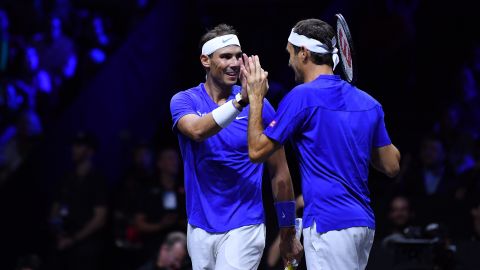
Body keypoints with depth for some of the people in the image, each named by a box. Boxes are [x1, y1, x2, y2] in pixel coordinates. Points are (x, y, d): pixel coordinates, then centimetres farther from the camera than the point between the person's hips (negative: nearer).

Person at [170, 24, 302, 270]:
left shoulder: (260, 105, -1)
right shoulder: (184, 101, 0)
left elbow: (279, 172, 5)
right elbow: (197, 130, -24)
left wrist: (288, 232, 7)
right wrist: (241, 100, -37)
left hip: (244, 228, -2)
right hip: (200, 228, 2)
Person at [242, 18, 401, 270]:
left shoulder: (302, 97, -8)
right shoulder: (367, 102, 11)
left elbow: (257, 151, -2)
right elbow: (391, 166, 15)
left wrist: (255, 98, 7)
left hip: (329, 224, -8)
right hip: (364, 223, 8)